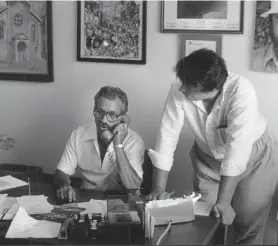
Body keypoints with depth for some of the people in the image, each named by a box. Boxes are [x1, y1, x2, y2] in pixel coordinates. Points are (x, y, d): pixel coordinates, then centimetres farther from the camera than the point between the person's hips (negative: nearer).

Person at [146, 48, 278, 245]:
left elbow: (237, 147, -39)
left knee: (249, 225, 1)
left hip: (253, 159, -3)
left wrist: (223, 200, -41)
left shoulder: (241, 91, -35)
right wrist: (159, 188, -22)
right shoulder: (178, 90, -24)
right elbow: (168, 135, -19)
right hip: (209, 158, 3)